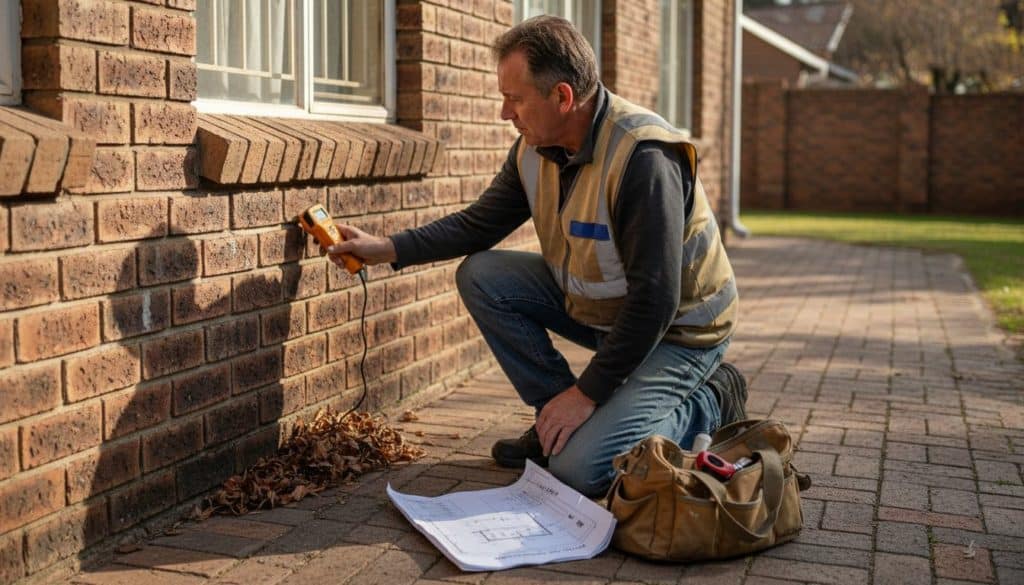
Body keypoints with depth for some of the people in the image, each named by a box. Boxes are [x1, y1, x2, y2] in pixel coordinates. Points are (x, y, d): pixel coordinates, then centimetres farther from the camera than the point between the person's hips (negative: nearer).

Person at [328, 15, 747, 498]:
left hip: (675, 328, -8)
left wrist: (588, 391, -24)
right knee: (481, 276, -6)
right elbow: (479, 224, 9)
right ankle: (556, 416, 4)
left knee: (578, 469, -22)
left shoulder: (643, 157, -30)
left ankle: (709, 403, 2)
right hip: (593, 307, 8)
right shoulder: (535, 148, -6)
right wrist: (389, 248, -1)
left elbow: (656, 299, -30)